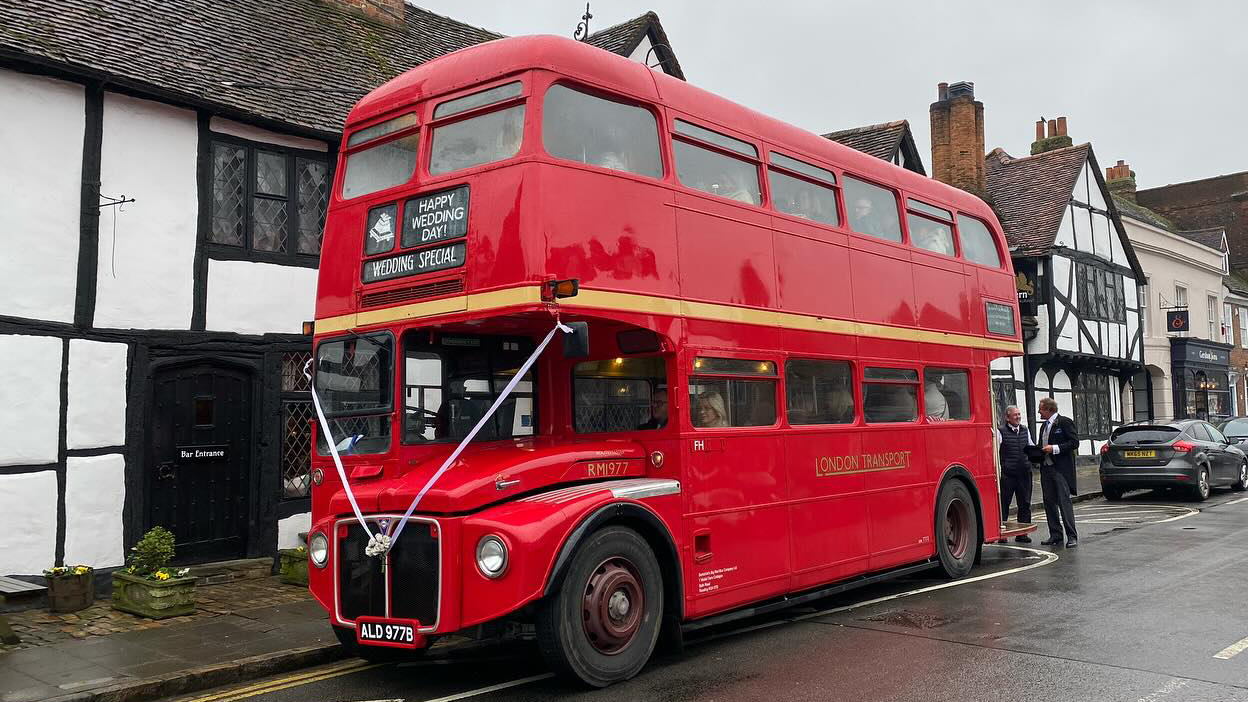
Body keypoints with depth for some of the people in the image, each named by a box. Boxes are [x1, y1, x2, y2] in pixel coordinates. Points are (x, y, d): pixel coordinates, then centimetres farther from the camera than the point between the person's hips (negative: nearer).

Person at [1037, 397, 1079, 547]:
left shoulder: (1065, 422, -5)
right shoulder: (1044, 426, 19)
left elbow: (1074, 443, -12)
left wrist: (1055, 448, -17)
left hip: (1061, 469, -8)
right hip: (1046, 468, 8)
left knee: (1064, 501, -10)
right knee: (1049, 502, 7)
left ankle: (1072, 536, -7)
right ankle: (1055, 535, 14)